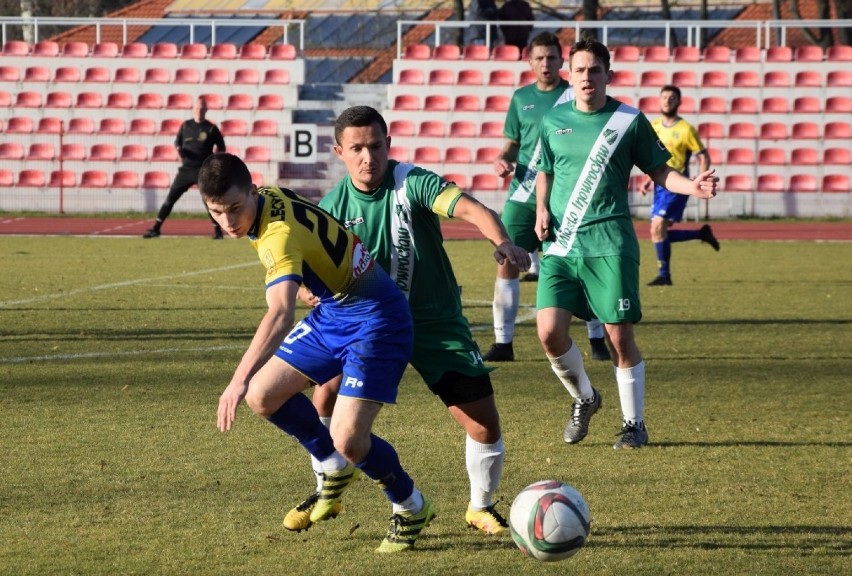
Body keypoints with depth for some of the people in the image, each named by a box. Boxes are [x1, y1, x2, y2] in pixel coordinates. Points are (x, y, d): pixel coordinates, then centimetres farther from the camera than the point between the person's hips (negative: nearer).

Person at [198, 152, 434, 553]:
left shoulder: (279, 234, -32)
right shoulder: (268, 198, -5)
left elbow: (280, 314, -48)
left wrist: (239, 380, -57)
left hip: (374, 320, -9)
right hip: (331, 311, 9)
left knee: (348, 439, -17)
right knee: (264, 396, 4)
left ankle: (412, 510, 10)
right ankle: (335, 469, 27)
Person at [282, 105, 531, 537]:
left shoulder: (412, 183, -19)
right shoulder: (333, 206, -8)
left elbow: (468, 208, -35)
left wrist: (503, 242, -55)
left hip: (436, 323, -2)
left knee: (484, 425, -7)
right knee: (324, 398, -19)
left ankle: (480, 508, 23)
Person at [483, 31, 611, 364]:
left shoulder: (574, 96, -1)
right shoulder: (521, 98, 11)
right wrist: (502, 159, -1)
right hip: (523, 195, 3)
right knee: (507, 262, -4)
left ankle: (597, 340, 13)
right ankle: (503, 343, 4)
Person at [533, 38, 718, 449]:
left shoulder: (629, 121, 2)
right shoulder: (553, 121, 10)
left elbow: (658, 170, 7)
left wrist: (691, 186, -11)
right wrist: (541, 208, 5)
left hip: (610, 243, -3)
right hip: (560, 244, 3)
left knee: (620, 336, -4)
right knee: (549, 331, -9)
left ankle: (634, 423, 11)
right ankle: (583, 398, 18)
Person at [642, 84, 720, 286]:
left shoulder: (686, 130, -8)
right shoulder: (654, 126, 10)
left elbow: (704, 157, -6)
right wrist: (649, 180, 11)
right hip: (660, 185, 7)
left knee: (658, 228, -16)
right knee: (660, 233, 6)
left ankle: (664, 275, -6)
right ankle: (702, 234, 26)